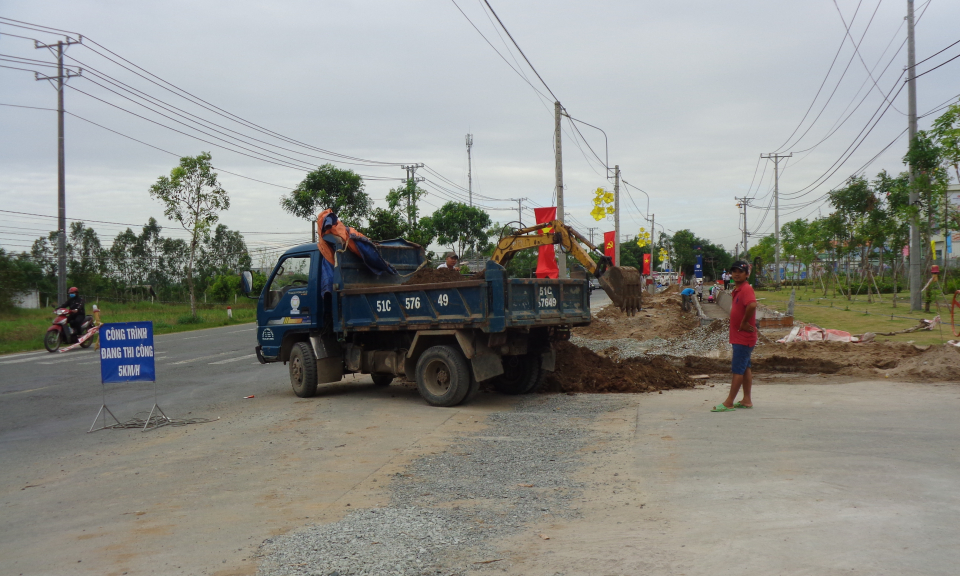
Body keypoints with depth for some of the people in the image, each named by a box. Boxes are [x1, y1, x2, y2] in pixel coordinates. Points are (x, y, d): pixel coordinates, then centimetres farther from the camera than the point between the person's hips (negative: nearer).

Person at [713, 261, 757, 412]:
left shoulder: (746, 289, -17)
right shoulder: (736, 290, 14)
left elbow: (752, 305, -36)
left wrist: (744, 323, -24)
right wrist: (741, 324, 13)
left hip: (743, 337, -10)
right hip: (738, 336, 10)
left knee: (738, 369, -6)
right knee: (745, 368, 13)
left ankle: (729, 403, -4)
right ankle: (747, 400, 20)